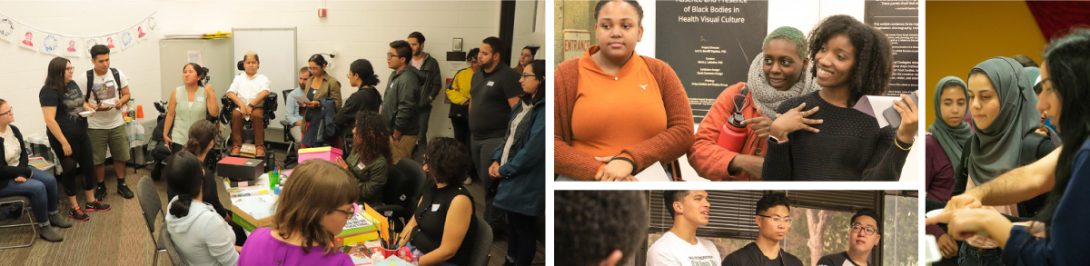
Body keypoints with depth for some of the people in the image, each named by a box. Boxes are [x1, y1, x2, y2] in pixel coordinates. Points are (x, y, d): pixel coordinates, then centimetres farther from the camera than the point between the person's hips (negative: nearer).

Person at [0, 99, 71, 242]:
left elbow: (23, 154, 4)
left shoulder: (13, 130, 0)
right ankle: (44, 227, -10)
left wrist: (22, 173, -14)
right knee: (38, 188, -24)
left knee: (50, 180, -4)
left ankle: (53, 215, 16)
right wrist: (27, 172, -16)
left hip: (19, 170, 8)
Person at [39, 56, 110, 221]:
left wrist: (88, 108, -1)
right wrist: (64, 143, -25)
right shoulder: (49, 92, -19)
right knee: (69, 170, 5)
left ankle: (91, 201, 28)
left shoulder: (72, 84, 4)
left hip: (81, 135, 8)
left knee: (88, 166, 13)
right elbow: (50, 120, -24)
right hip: (64, 138, -8)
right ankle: (74, 208, 18)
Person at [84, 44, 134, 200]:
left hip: (117, 124, 2)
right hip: (95, 126, -2)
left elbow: (127, 94, 5)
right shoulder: (86, 78, -10)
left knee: (120, 156, 11)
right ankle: (101, 186, 23)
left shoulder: (118, 74, -2)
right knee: (98, 159, 7)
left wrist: (121, 101, -18)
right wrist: (95, 107, -24)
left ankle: (121, 184, 26)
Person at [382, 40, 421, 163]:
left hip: (402, 134, -10)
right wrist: (391, 133, 16)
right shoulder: (395, 75, 11)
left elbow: (406, 110, -24)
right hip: (393, 131, 10)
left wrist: (396, 135, -17)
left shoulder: (407, 79, -21)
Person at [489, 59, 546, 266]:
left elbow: (533, 150, -23)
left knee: (524, 228, 4)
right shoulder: (524, 104, 11)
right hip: (512, 177, 9)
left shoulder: (544, 110, -20)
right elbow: (509, 136, 16)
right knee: (513, 224, 21)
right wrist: (497, 160, 1)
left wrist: (505, 170, -13)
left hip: (526, 182, -9)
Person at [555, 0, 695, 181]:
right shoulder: (567, 74, 5)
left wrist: (630, 159, -11)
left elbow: (683, 131, 2)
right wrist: (598, 171, -15)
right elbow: (550, 141, -2)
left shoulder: (659, 72, 10)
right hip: (585, 181, -1)